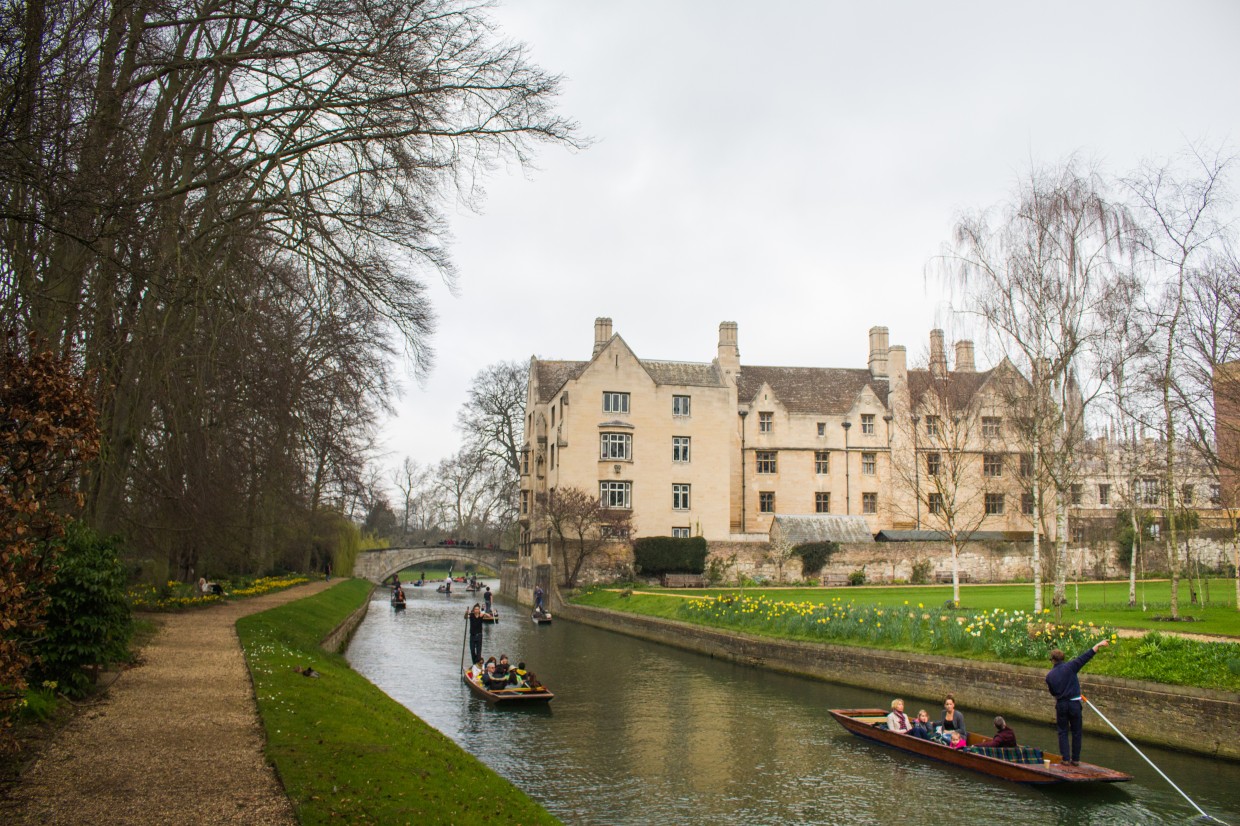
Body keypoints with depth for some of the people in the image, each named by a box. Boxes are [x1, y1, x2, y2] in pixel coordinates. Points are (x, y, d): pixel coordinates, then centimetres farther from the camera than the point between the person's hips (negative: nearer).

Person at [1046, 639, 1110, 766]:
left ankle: (1066, 759, 5)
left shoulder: (1049, 675, -1)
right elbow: (1085, 657, -10)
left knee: (1063, 732, 10)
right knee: (1076, 732, 10)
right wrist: (1099, 645, -7)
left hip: (1060, 705, 1)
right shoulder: (1070, 667, -9)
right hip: (1074, 704, -1)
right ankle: (1075, 759, 13)